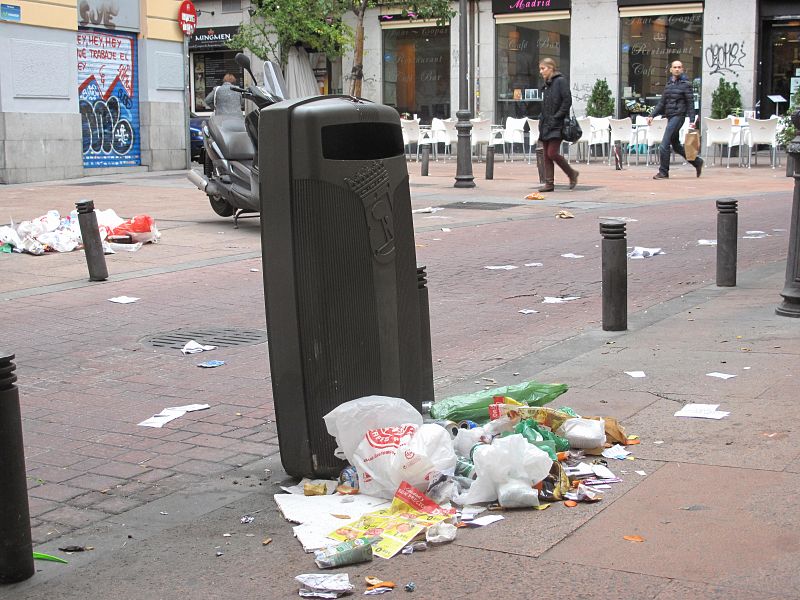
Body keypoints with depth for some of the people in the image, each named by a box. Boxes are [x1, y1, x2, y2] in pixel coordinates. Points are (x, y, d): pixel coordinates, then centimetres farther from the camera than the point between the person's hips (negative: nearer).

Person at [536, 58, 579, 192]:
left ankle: (572, 174, 5)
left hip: (557, 126, -8)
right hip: (546, 125, 8)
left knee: (552, 153, -14)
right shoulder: (546, 85, 17)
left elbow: (567, 101, -14)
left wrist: (556, 117, -16)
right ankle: (549, 183, 7)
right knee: (546, 155, 4)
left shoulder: (561, 81, -7)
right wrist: (542, 120, 10)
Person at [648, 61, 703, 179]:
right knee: (676, 145, 14)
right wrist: (652, 115, 8)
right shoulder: (668, 84, 14)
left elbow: (690, 103, -7)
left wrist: (691, 120, -12)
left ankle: (664, 172, -4)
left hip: (678, 116, -8)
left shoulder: (685, 84, -5)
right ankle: (697, 162, 28)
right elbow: (662, 102, 17)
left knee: (664, 145, -12)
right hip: (670, 117, 8)